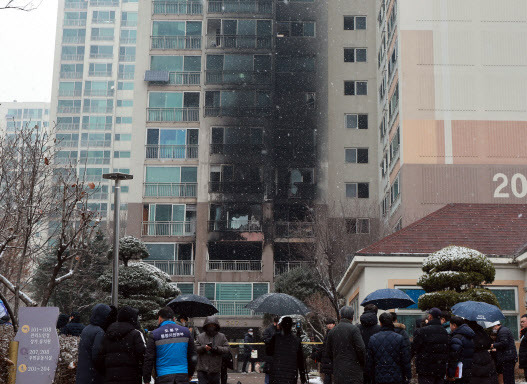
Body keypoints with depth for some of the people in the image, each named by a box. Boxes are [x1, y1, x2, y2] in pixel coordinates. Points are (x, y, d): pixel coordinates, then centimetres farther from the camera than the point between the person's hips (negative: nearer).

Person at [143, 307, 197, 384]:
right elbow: (192, 356, 12)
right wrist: (190, 374, 23)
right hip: (183, 376, 2)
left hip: (163, 377, -2)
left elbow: (148, 359, -3)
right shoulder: (186, 331, 7)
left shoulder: (154, 334, -2)